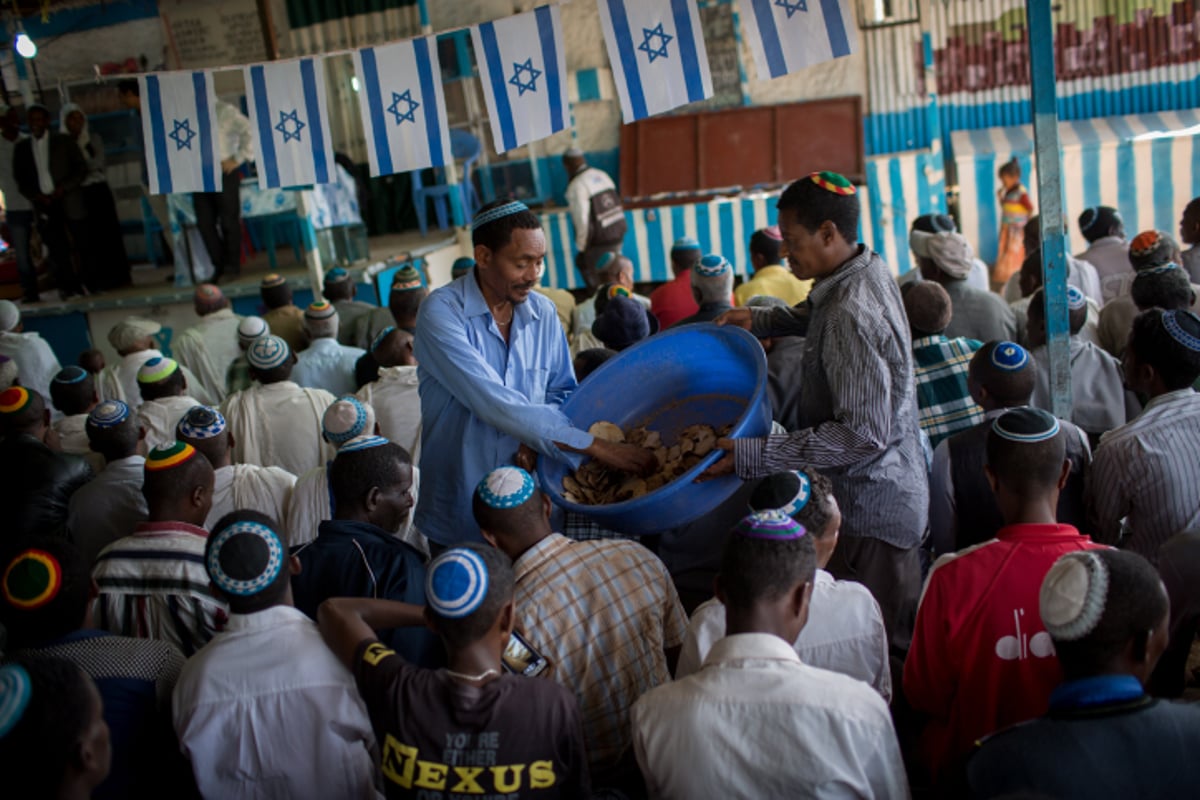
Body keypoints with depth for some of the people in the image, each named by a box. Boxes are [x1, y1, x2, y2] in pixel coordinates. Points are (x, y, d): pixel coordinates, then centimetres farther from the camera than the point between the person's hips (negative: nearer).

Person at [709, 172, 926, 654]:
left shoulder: (851, 315, -26)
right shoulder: (870, 269, 4)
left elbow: (864, 435, -29)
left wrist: (756, 457, -30)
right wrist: (762, 320, 14)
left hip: (868, 513, -10)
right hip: (895, 493, 10)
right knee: (896, 641, 18)